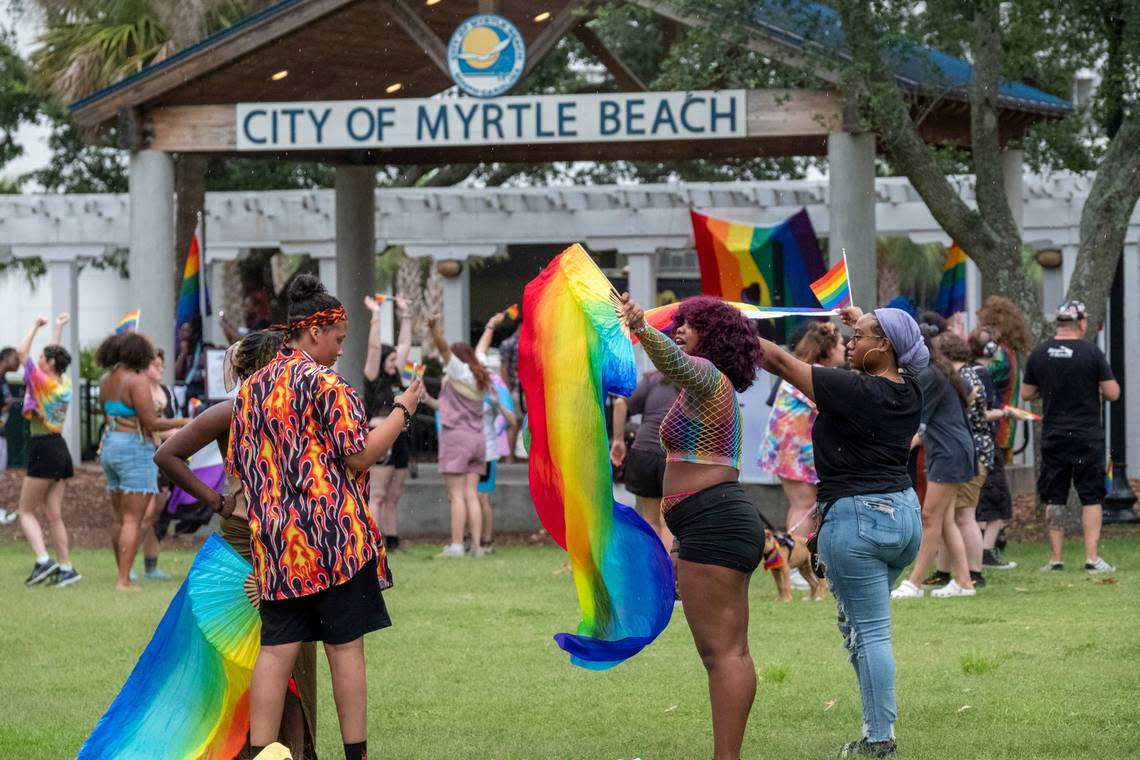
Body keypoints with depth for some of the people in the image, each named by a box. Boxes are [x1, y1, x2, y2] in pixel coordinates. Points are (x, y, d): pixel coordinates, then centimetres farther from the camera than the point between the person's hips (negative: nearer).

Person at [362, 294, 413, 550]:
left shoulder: (394, 380, 16)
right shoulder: (373, 380, -2)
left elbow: (405, 344, 22)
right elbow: (374, 347, -11)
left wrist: (404, 314, 24)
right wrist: (376, 315, -9)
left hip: (400, 440, 8)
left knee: (393, 496, 8)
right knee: (377, 495, -9)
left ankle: (391, 539, 10)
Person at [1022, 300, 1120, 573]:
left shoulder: (1039, 354, 2)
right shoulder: (1091, 353, -9)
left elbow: (1026, 394, 9)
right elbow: (1113, 393, -9)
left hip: (1052, 437, 3)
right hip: (1087, 437, -3)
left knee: (1054, 499, 8)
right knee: (1091, 498, 2)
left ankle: (1055, 559, 7)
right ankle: (1092, 558, -4)